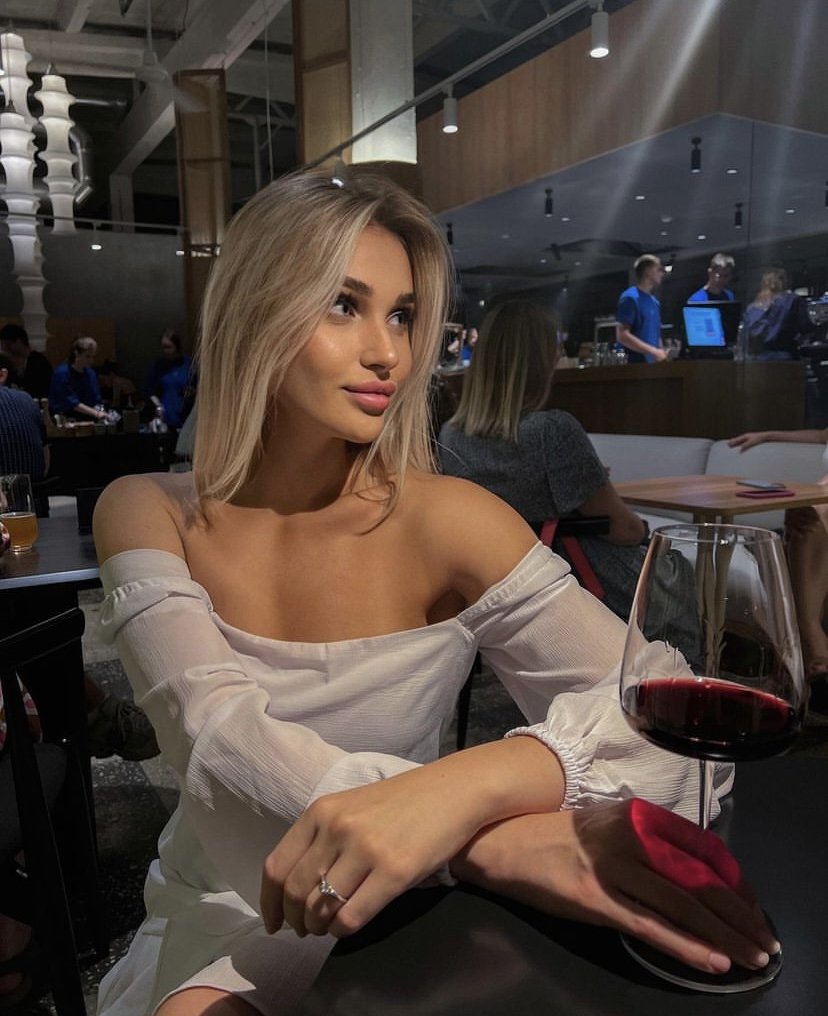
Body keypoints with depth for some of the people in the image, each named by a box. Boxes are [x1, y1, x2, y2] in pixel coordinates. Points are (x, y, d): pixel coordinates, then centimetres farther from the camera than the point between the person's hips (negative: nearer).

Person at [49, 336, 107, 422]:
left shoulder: (91, 374, 8)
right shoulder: (61, 373, -10)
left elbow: (96, 402, 9)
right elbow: (72, 403, -16)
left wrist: (100, 411, -14)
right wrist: (96, 413, -24)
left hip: (85, 419, 6)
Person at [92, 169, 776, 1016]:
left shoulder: (445, 523, -15)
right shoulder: (146, 513, -9)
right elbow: (217, 734, -23)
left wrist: (468, 784, -39)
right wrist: (488, 838, -37)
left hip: (393, 925, -1)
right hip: (214, 923, 2)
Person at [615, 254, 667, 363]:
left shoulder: (654, 302, 19)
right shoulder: (630, 298, -8)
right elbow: (622, 336, -17)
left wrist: (661, 354, 7)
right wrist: (653, 352, -19)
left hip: (653, 363, 9)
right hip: (635, 364, -9)